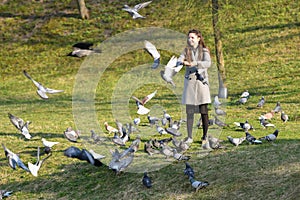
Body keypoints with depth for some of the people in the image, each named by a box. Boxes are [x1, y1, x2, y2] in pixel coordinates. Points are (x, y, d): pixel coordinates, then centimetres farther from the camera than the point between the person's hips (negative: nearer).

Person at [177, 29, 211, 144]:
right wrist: (183, 62, -29)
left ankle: (205, 136, 4)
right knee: (189, 111, 0)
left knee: (203, 111, -3)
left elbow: (208, 63, -17)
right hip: (189, 82, 2)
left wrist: (195, 63, -33)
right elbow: (178, 62, -5)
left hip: (201, 82, -2)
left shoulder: (204, 51, 1)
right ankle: (189, 137, 3)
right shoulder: (186, 51, 10)